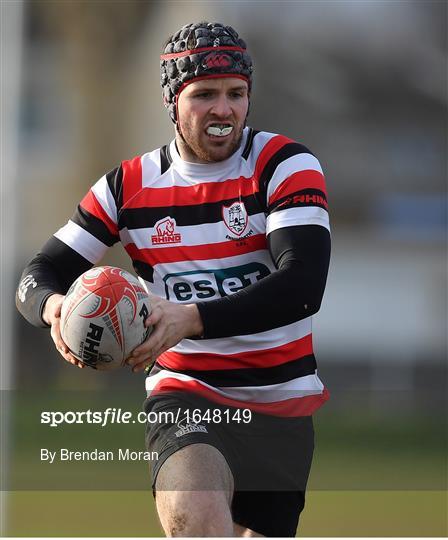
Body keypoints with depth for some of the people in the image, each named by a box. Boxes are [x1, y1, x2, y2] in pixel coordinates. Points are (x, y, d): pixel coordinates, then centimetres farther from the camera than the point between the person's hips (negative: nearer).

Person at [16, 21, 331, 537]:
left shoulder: (285, 165, -8)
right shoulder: (130, 185, 2)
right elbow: (38, 276, 3)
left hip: (281, 402, 1)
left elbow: (302, 286, -22)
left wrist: (191, 318, -36)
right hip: (184, 392, -1)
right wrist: (54, 308, -23)